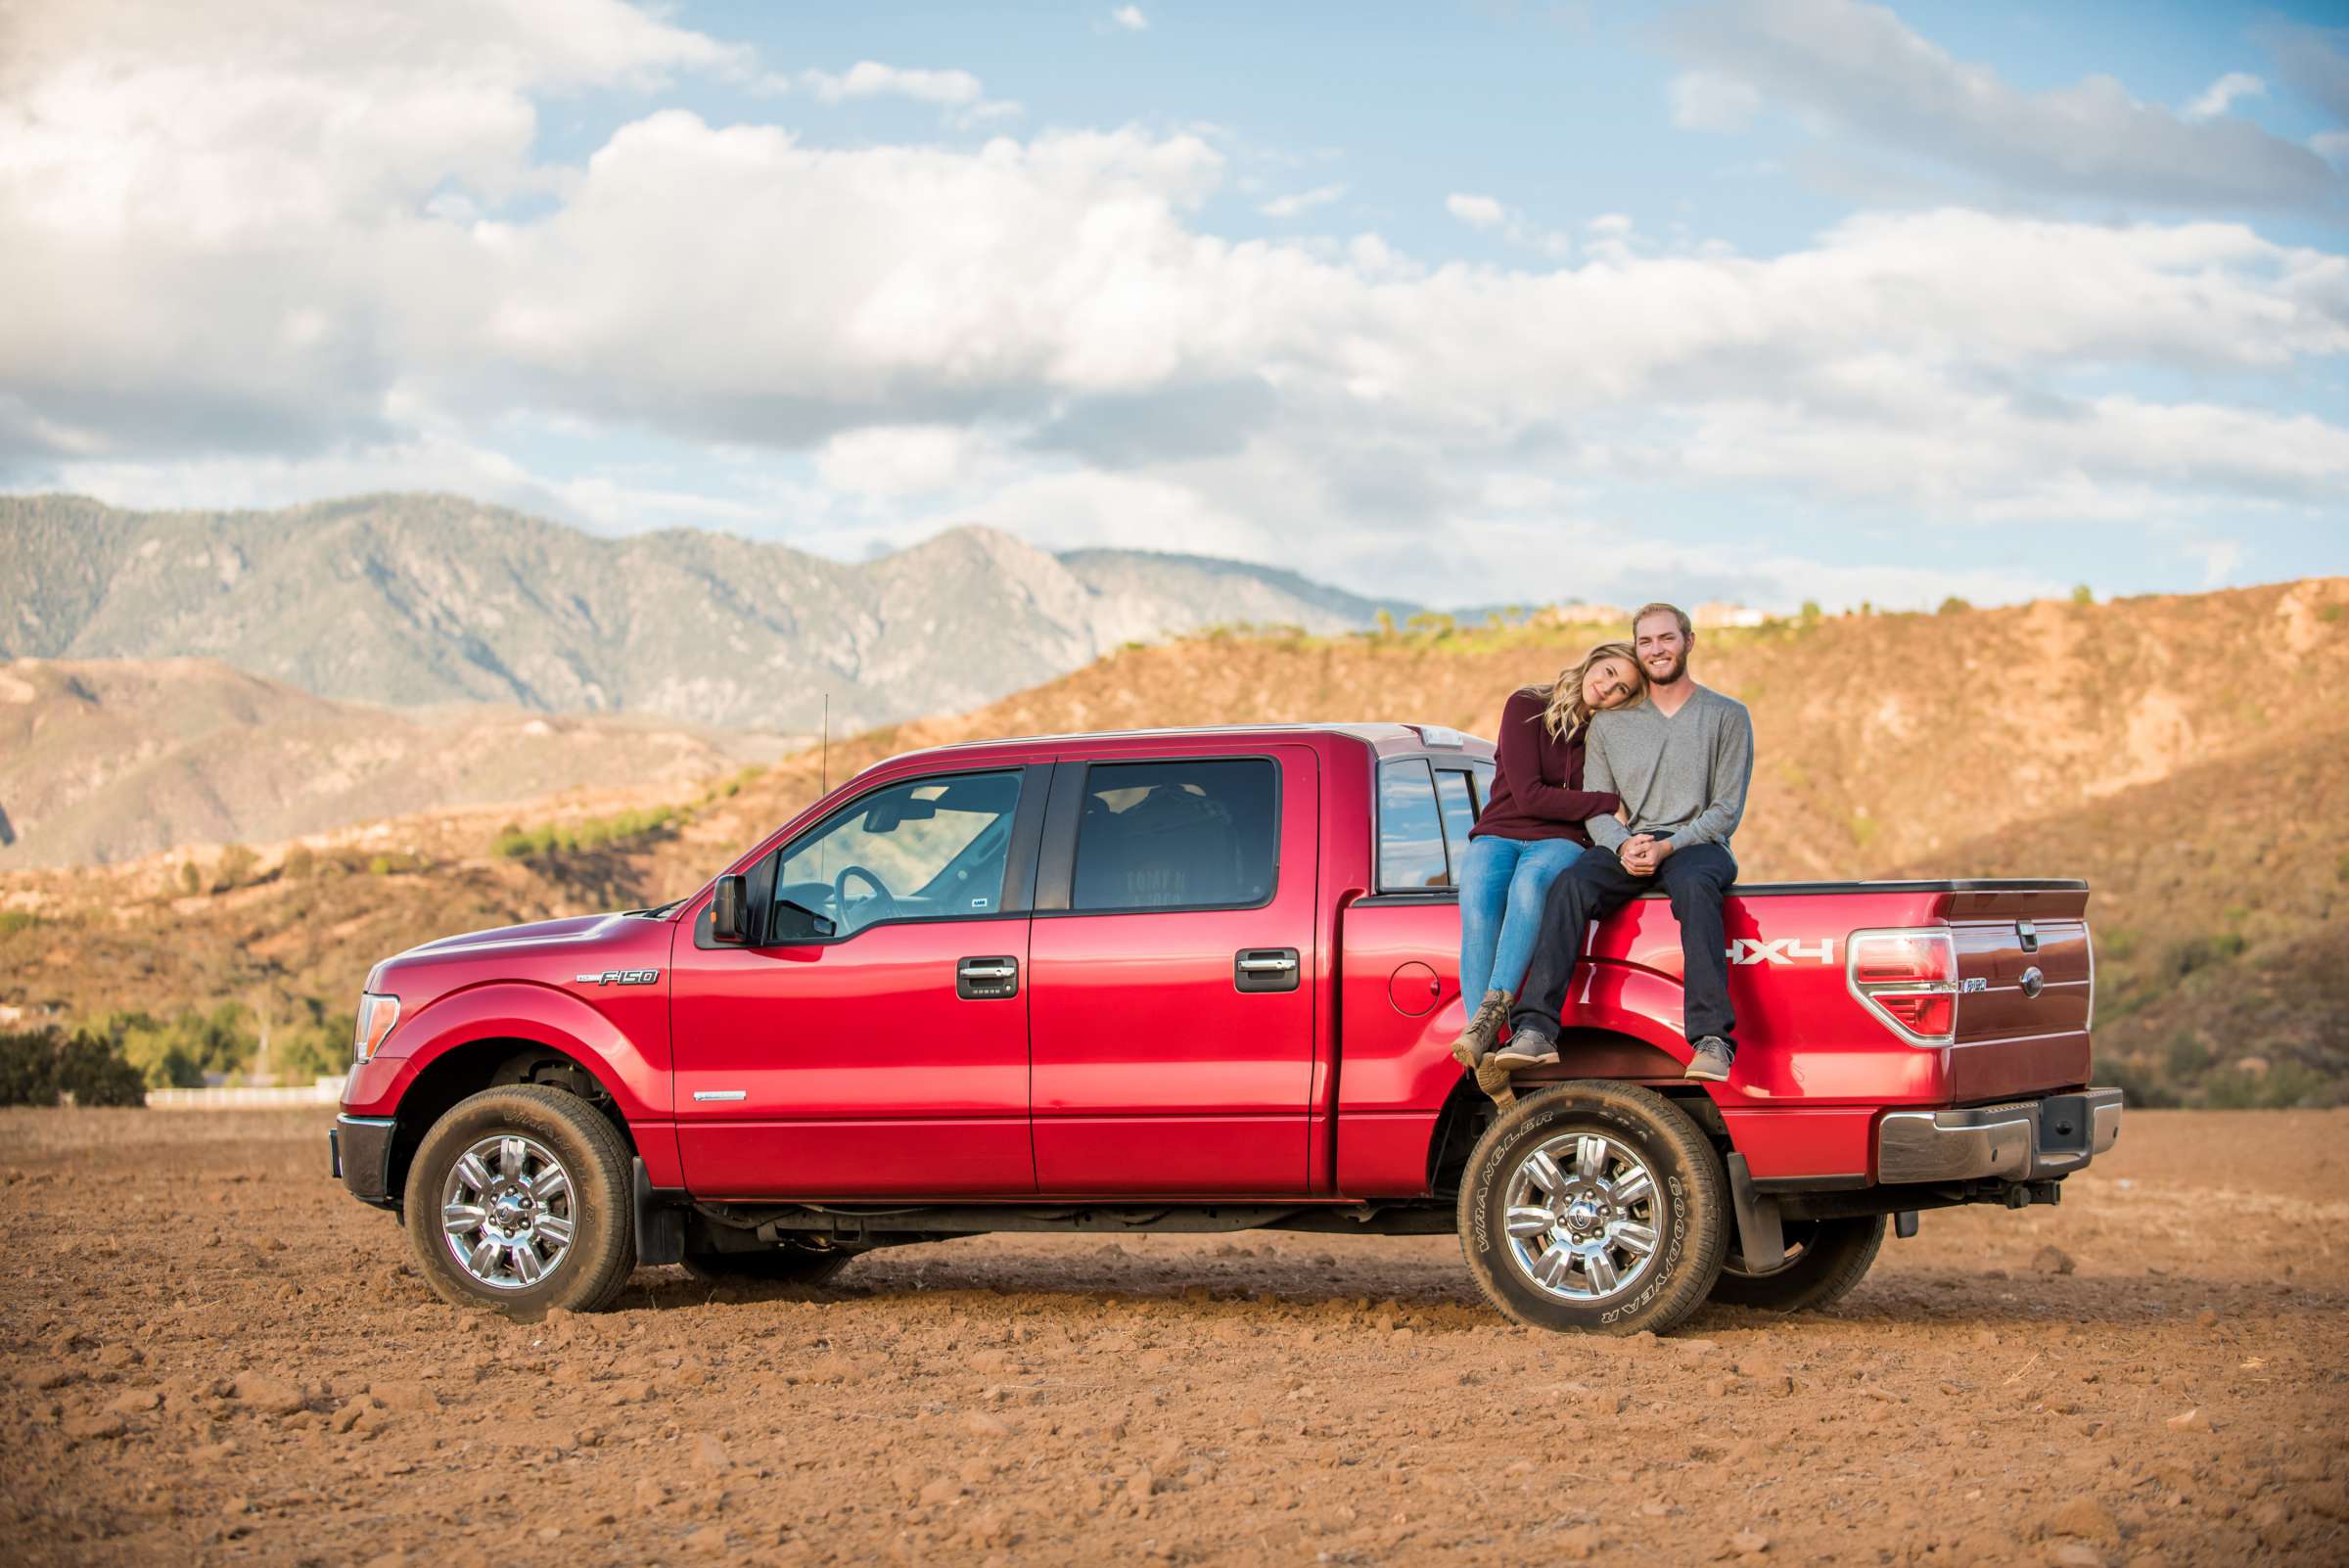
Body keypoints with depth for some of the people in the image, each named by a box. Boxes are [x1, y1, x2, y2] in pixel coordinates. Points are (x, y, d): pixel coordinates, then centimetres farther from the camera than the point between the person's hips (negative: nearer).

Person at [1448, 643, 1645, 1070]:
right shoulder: (1526, 706, -1)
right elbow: (1528, 795, -9)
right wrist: (1608, 805, -11)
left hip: (1560, 842, 1)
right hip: (1497, 836, -1)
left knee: (1532, 881, -38)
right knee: (1478, 903, -36)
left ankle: (1493, 1008, -46)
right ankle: (1482, 1044, -44)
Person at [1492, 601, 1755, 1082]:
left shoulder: (1727, 716, 8)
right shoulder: (1609, 723, 17)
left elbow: (1727, 810, 0)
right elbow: (1595, 808, 9)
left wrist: (1668, 846, -15)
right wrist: (1623, 846, -14)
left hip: (1698, 845, -3)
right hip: (1630, 846, 3)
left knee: (1695, 886, -40)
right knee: (1570, 885, -30)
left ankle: (1712, 1040, -51)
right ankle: (1536, 1030, -42)